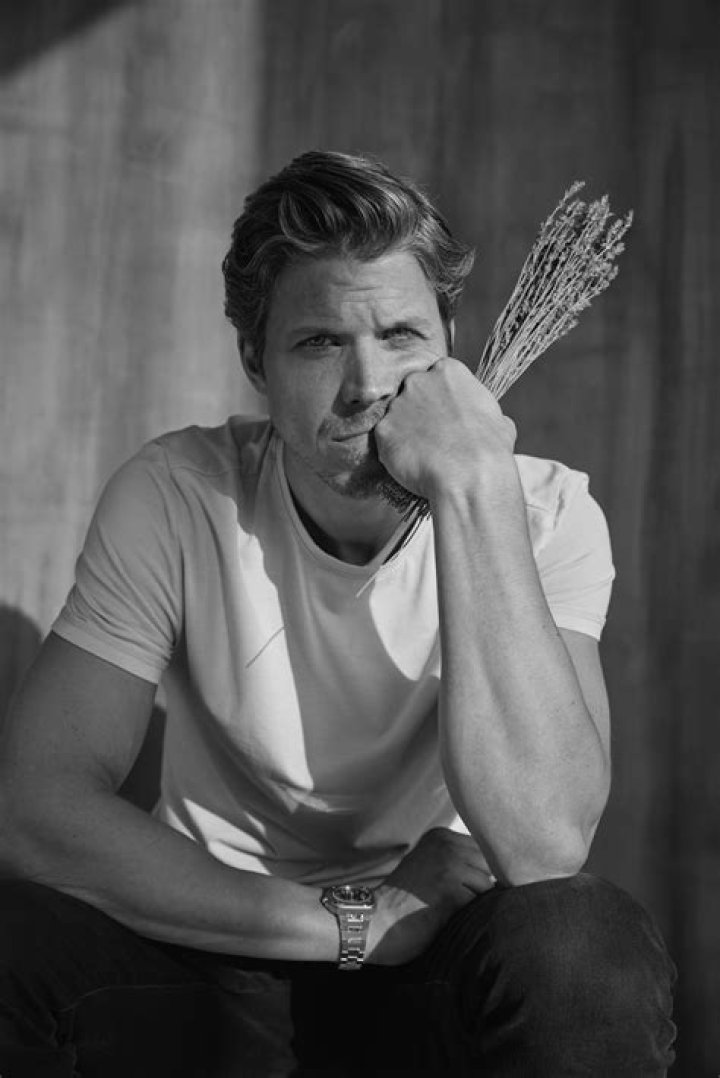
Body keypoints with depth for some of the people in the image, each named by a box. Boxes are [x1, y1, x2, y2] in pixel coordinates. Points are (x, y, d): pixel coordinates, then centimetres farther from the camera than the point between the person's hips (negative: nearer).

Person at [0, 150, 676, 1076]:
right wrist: (347, 919, -21)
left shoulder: (546, 512, -10)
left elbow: (543, 843, -26)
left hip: (441, 952, 0)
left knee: (585, 952, -33)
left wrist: (477, 485, -28)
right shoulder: (176, 497, -8)